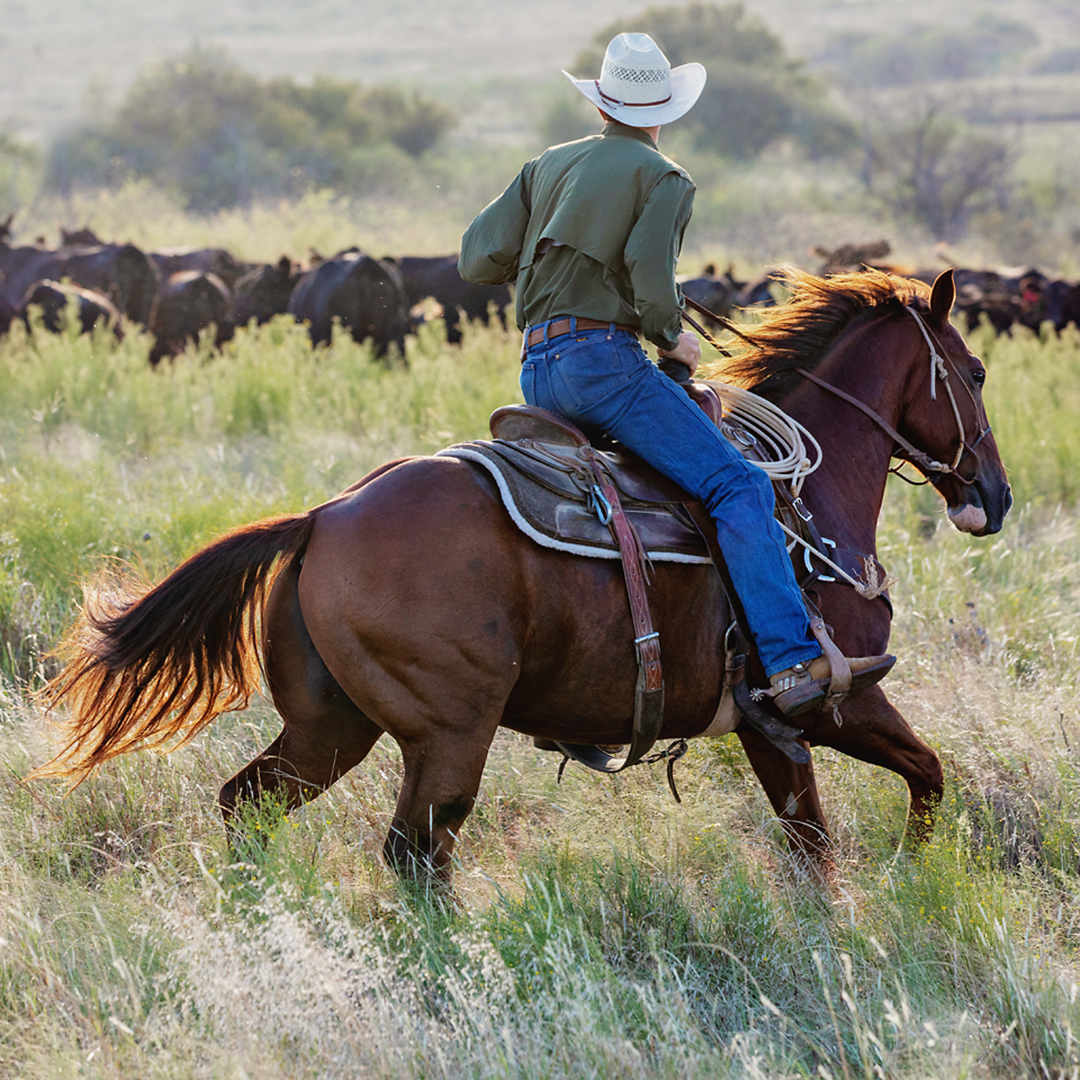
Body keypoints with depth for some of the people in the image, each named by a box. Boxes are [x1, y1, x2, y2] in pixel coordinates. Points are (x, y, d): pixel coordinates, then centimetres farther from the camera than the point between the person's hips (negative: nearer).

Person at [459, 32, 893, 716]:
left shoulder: (549, 166, 19)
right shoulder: (665, 179, 1)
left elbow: (479, 259, 13)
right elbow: (650, 281, -15)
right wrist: (673, 337, 4)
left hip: (536, 374, 8)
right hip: (602, 358, -8)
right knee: (738, 487, -16)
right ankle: (793, 665, -31)